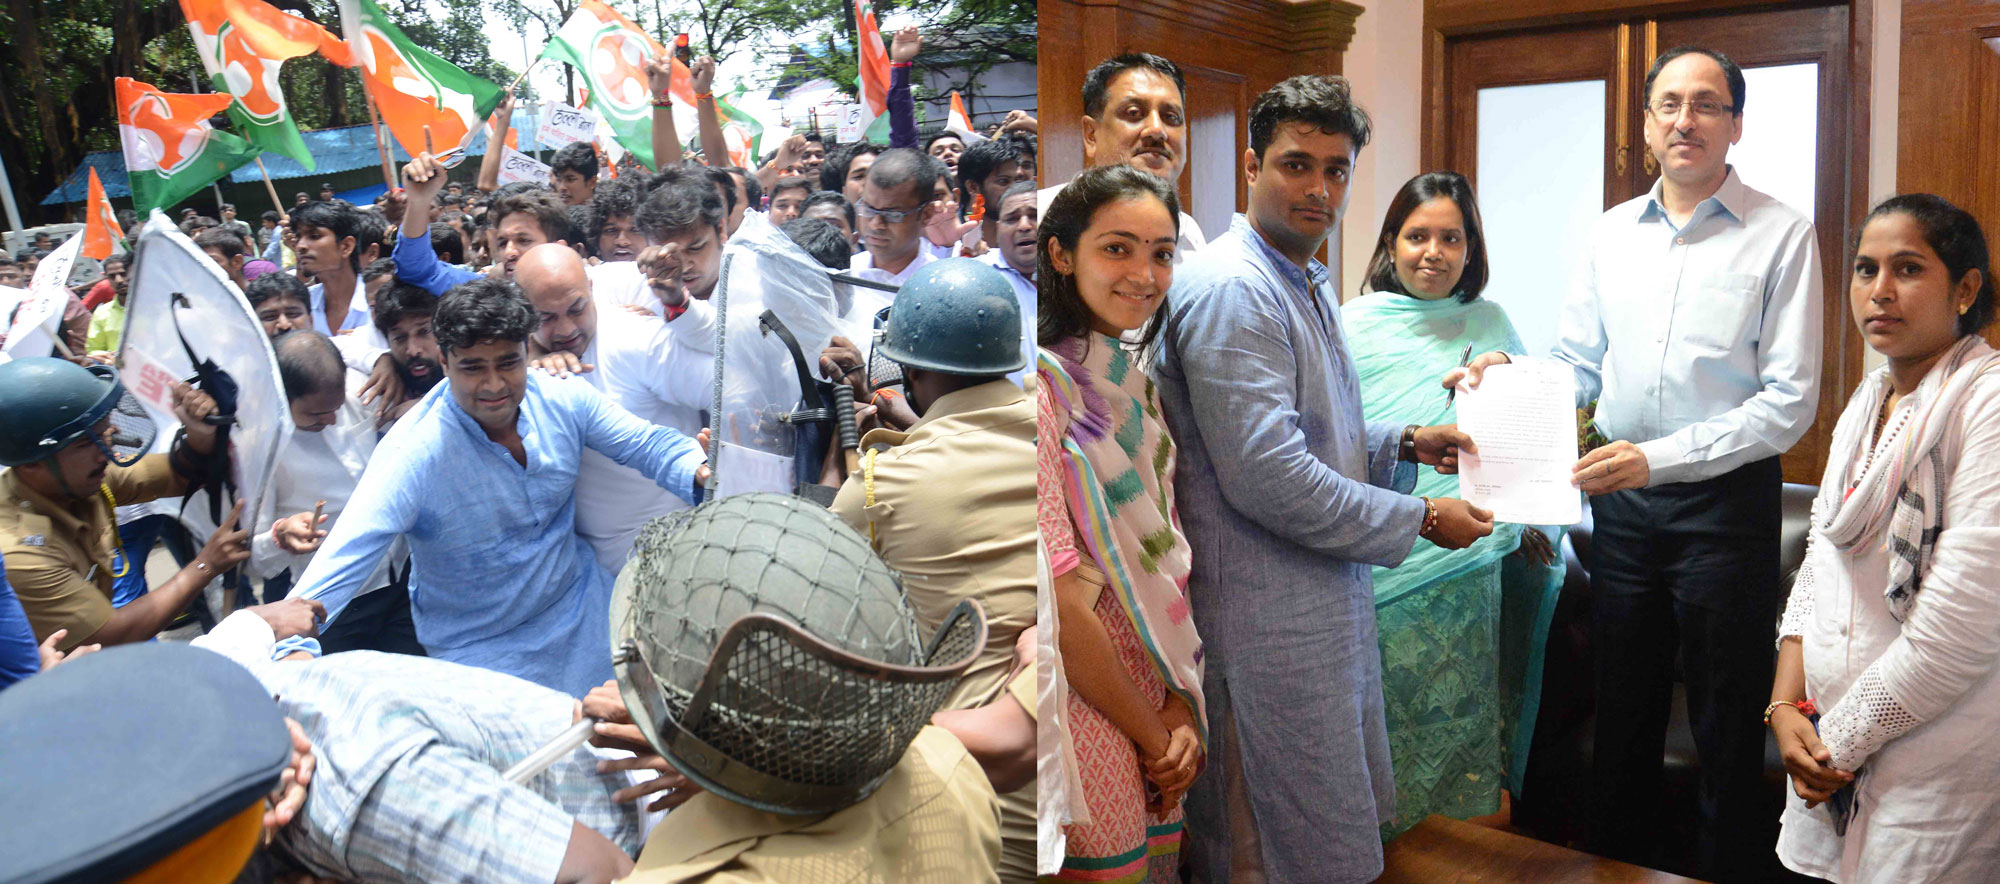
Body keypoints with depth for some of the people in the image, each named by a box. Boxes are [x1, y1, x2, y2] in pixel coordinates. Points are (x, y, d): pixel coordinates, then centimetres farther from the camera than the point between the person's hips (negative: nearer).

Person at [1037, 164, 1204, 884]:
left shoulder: (1135, 387, 10)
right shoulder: (1043, 386, -17)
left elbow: (1166, 559, 8)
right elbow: (1058, 599, -21)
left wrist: (1181, 711, -3)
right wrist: (1153, 735, -11)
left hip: (1153, 711, 8)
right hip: (1085, 713, -7)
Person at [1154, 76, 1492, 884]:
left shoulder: (1311, 286, 15)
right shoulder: (1229, 289, -19)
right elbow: (1267, 477, -26)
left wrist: (1406, 443, 7)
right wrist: (1421, 520, -16)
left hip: (1327, 597, 10)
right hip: (1265, 614, -10)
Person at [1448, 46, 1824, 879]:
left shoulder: (1781, 236, -6)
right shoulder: (1611, 233, 8)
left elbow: (1789, 402, -11)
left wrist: (1661, 457, -21)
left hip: (1724, 499, -4)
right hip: (1622, 504, 4)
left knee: (1726, 726, 8)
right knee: (1620, 714, 16)